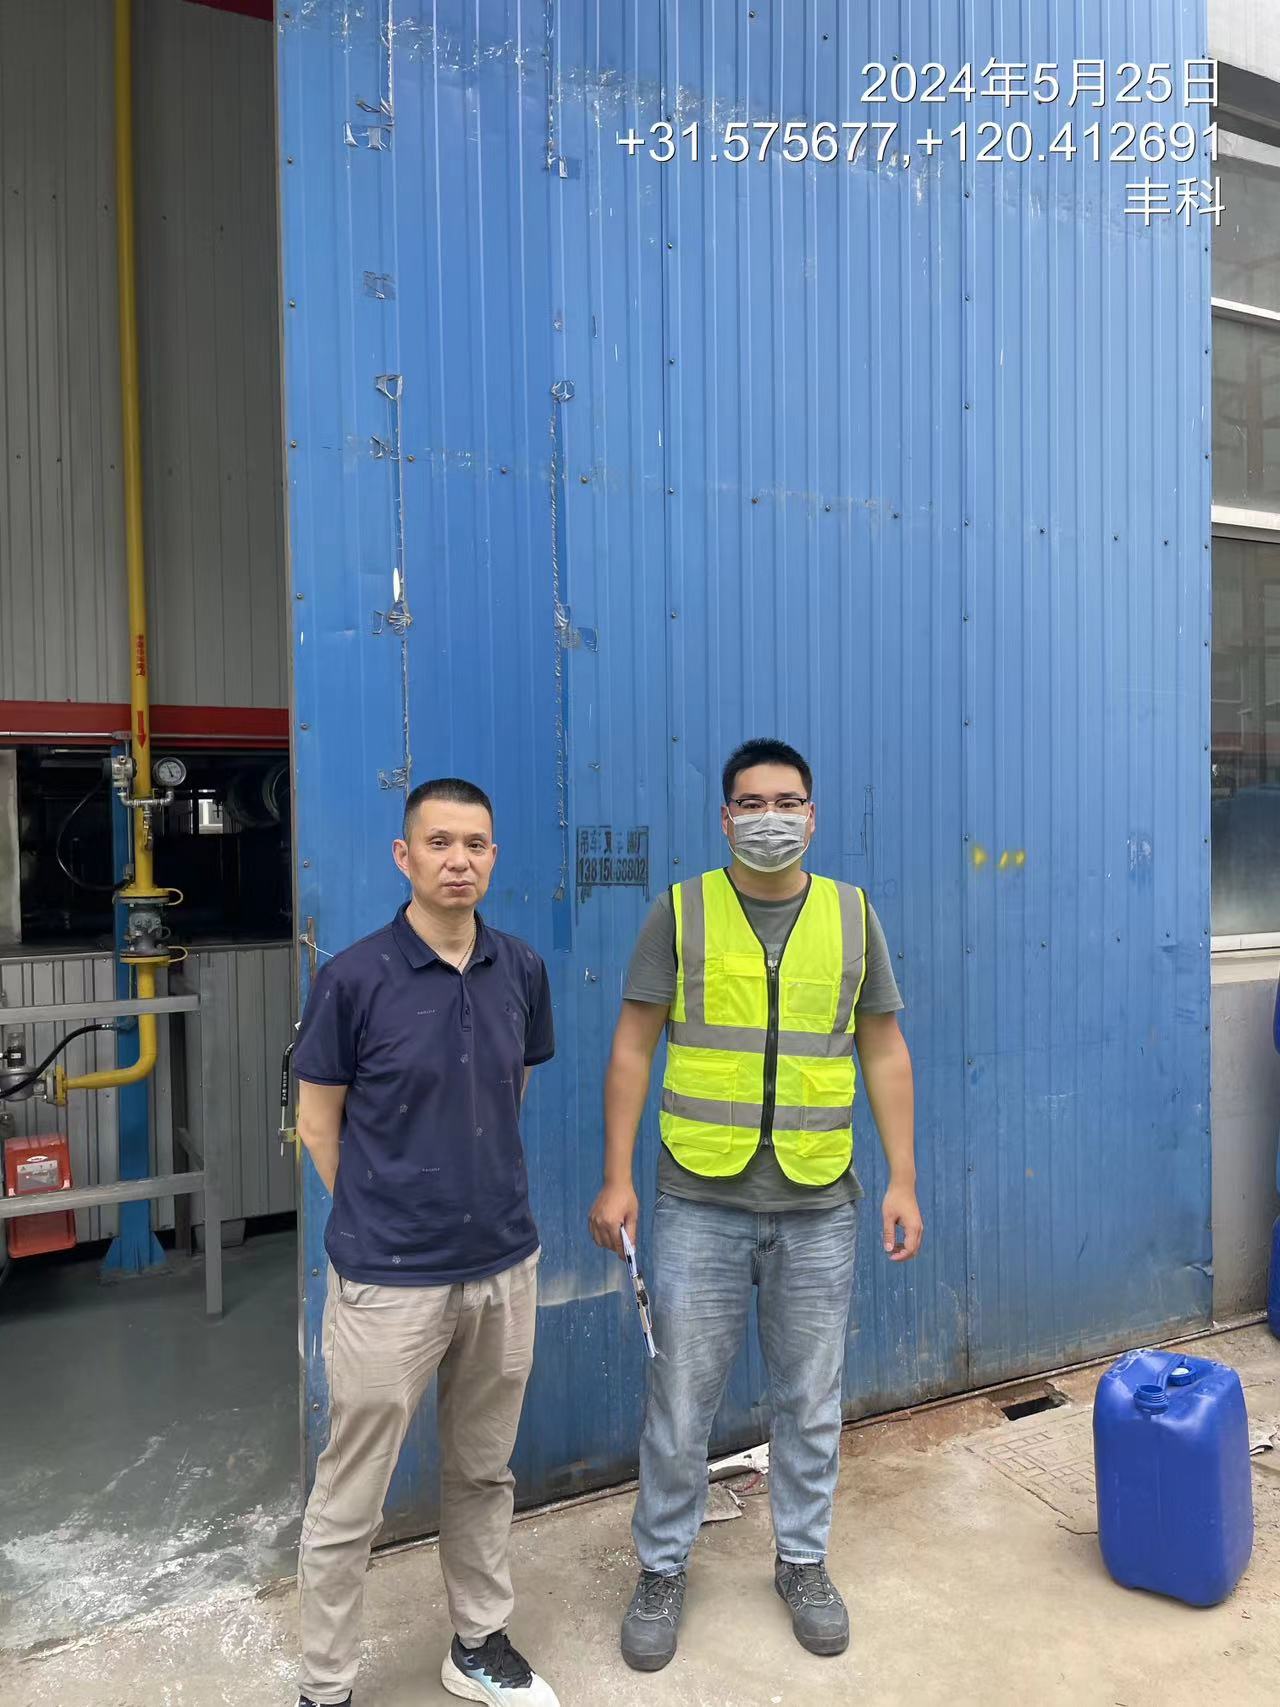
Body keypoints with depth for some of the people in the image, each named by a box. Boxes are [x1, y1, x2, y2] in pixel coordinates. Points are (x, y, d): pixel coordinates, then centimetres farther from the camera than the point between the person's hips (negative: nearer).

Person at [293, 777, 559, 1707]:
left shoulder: (522, 970, -1)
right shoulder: (354, 977, -13)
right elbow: (318, 1123, -3)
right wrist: (386, 1219, 3)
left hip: (505, 1266, 4)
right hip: (388, 1281, -4)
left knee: (483, 1474, 21)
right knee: (350, 1501, 11)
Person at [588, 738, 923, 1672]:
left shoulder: (854, 914, 2)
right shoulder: (681, 911, -3)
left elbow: (885, 1052, 5)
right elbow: (633, 1047, -2)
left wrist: (903, 1181, 2)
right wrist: (617, 1177, -5)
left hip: (820, 1207, 2)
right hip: (699, 1203, -1)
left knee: (811, 1403, 16)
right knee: (681, 1400, 10)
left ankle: (803, 1561, 39)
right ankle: (663, 1569, 33)